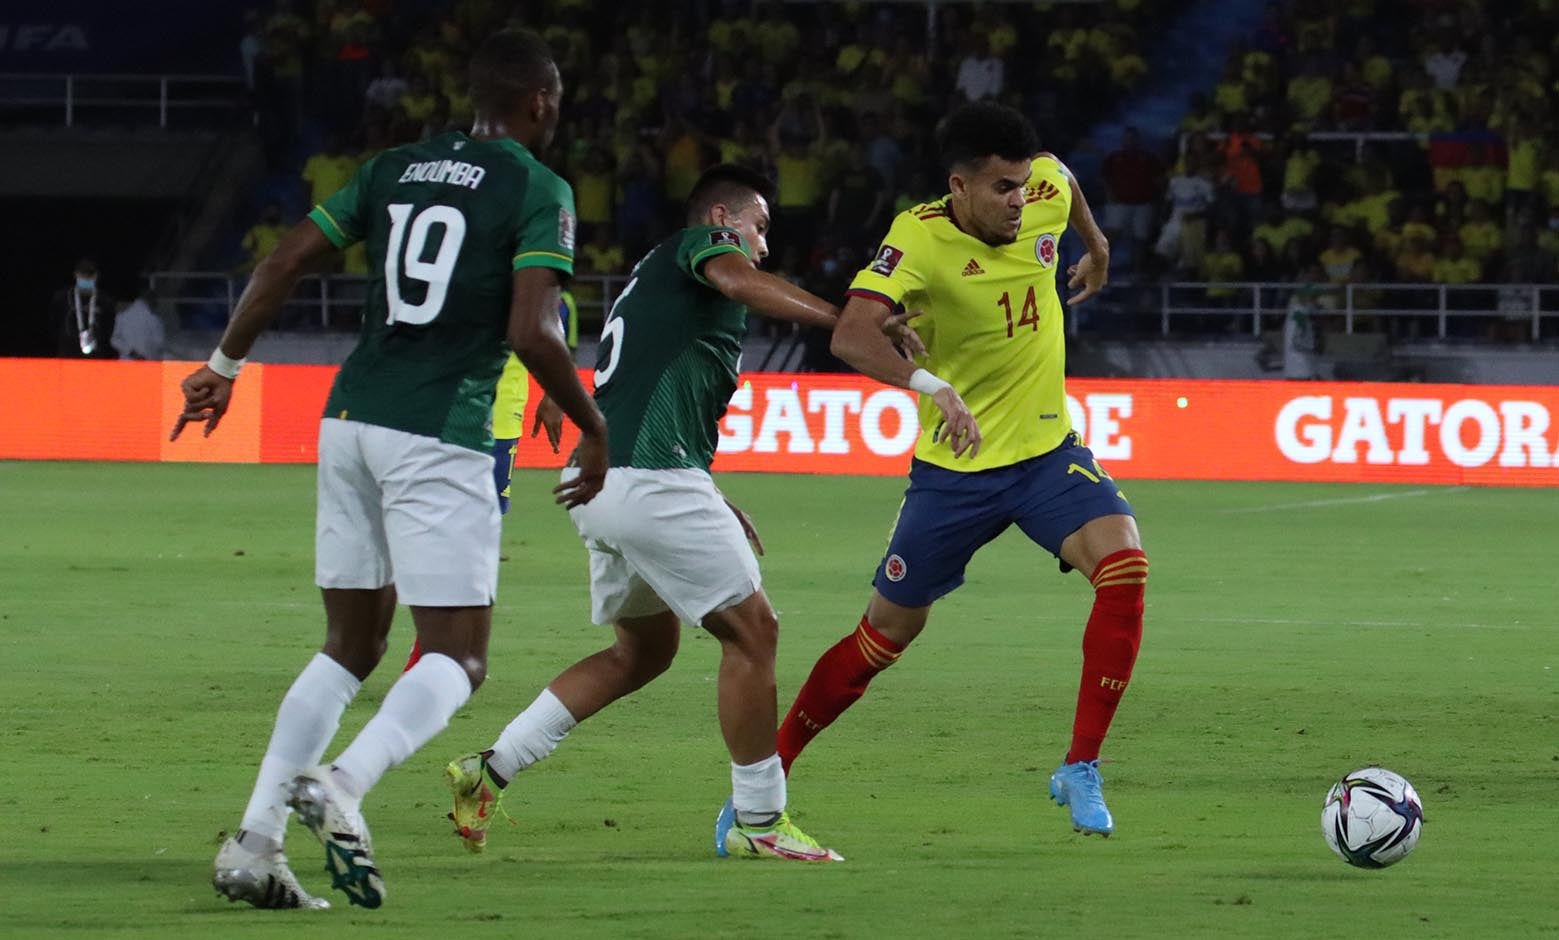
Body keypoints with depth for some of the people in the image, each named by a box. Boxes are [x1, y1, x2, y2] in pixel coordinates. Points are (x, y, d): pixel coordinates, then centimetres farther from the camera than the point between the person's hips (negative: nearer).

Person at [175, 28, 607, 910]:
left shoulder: (396, 169, 14)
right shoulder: (539, 190, -3)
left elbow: (286, 261, 11)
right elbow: (533, 332, -14)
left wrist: (225, 365, 22)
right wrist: (595, 429, 0)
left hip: (352, 417, 6)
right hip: (440, 436, -6)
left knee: (351, 646, 16)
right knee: (458, 658, -2)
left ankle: (255, 842, 6)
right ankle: (343, 783, -29)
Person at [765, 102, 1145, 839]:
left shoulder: (1044, 192, -9)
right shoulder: (918, 240, -24)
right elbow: (850, 336, -40)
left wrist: (1096, 247, 34)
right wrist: (930, 385, -55)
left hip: (1047, 452, 3)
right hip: (956, 468, -3)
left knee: (1124, 566, -22)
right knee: (889, 631, 6)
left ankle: (1081, 770, -13)